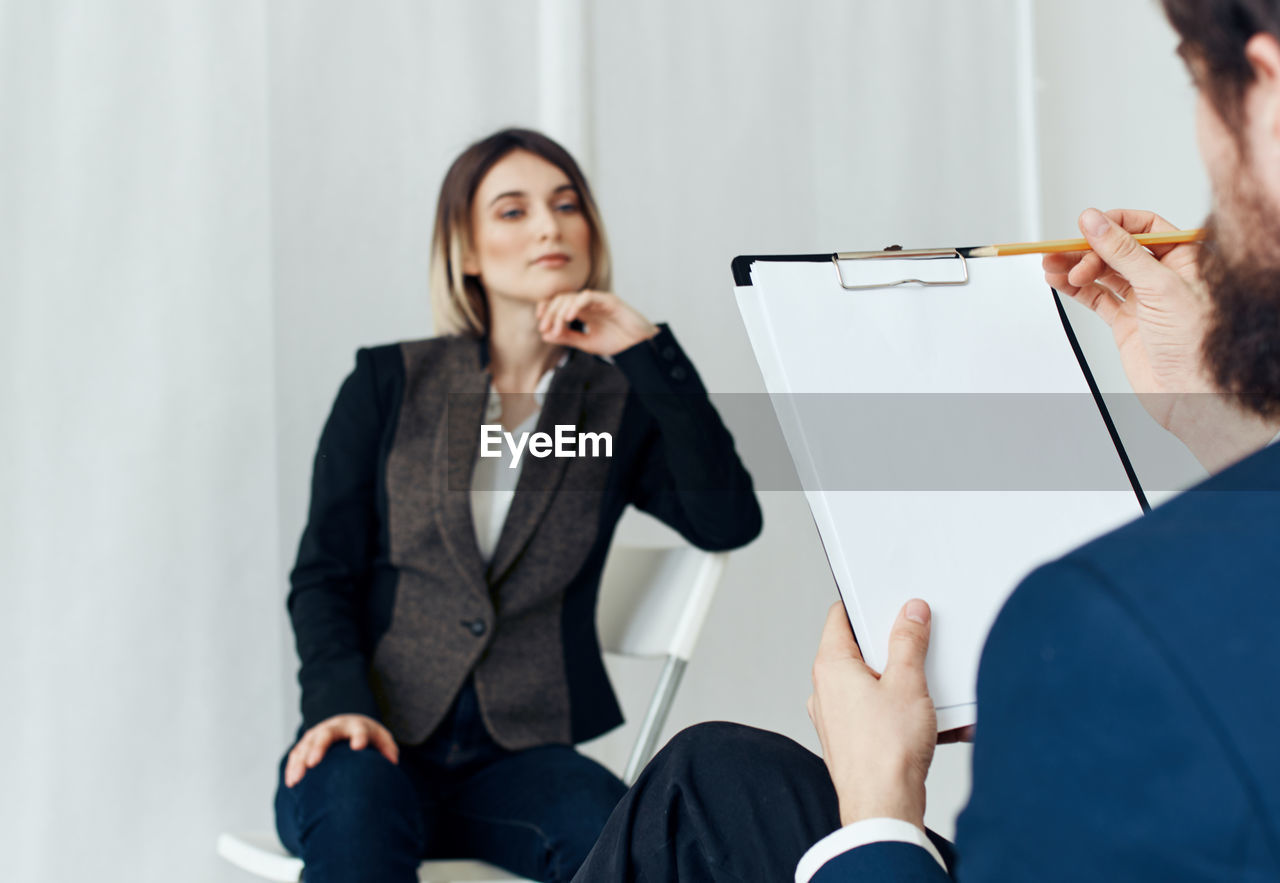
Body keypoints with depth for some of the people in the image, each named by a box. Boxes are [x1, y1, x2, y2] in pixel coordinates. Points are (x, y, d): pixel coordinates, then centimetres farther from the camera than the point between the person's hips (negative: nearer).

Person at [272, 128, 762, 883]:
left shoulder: (619, 404, 11)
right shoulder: (390, 385, 9)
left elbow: (728, 523, -7)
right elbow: (324, 574, 5)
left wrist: (650, 351, -10)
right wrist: (339, 703, -15)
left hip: (520, 755, 1)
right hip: (381, 742, 0)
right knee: (357, 802, -36)